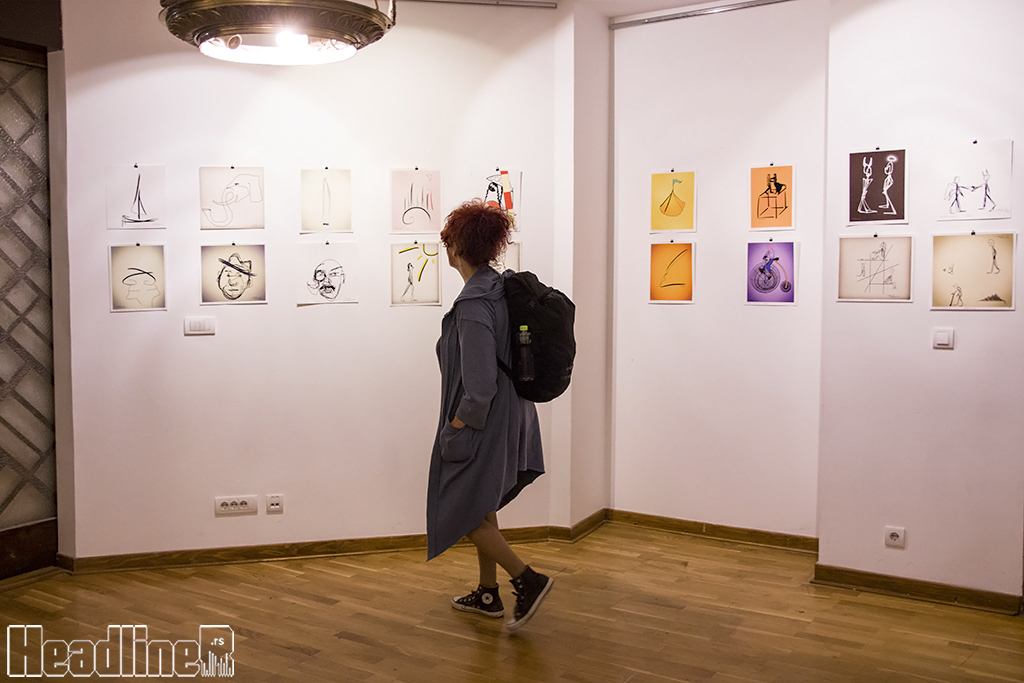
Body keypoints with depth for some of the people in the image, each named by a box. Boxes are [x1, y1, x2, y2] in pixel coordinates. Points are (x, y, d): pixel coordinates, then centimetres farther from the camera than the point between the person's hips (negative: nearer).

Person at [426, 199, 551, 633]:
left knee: (460, 512, 6)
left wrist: (456, 430, -13)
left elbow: (480, 387, -26)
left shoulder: (473, 305, -24)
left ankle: (527, 580, 5)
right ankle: (487, 595, 32)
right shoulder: (502, 289, 4)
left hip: (482, 424, -9)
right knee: (480, 508, 21)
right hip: (508, 416, 9)